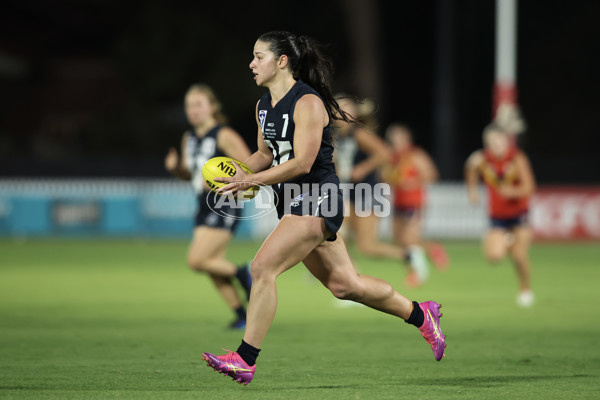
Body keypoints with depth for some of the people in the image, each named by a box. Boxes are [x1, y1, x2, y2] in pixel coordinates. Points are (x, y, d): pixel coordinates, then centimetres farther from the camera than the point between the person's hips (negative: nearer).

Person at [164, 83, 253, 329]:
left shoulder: (224, 136, -11)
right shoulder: (189, 138, 11)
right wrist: (175, 167, 1)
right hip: (205, 208, 8)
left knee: (196, 260, -16)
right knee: (213, 268, 7)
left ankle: (242, 273, 4)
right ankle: (242, 316, 17)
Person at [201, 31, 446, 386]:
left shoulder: (308, 103, -16)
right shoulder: (264, 105, 10)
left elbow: (302, 163, -22)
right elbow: (266, 153, 22)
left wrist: (250, 181, -24)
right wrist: (238, 171, 2)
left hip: (316, 202, -9)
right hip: (294, 204, 9)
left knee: (263, 268, -18)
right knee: (344, 284, 14)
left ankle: (245, 360, -15)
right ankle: (421, 314, 31)